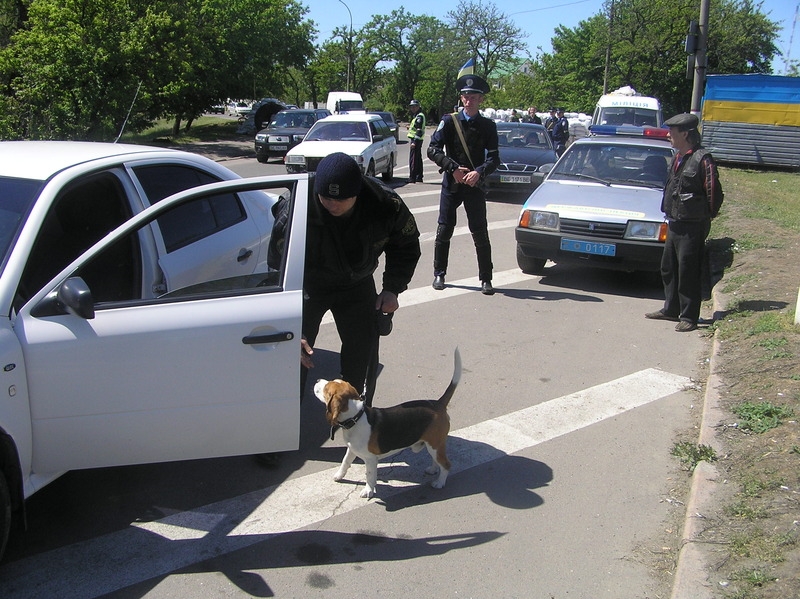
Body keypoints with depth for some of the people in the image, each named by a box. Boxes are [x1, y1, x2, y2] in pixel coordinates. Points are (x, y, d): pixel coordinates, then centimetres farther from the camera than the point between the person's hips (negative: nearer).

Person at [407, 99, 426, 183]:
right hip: (415, 140, 11)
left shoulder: (419, 116, -14)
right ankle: (419, 178, 19)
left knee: (413, 159, -9)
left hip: (416, 140, -11)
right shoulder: (416, 116, 18)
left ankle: (412, 178, -8)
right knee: (418, 159, 13)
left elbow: (419, 130, -21)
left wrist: (414, 141, -25)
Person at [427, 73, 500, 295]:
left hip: (475, 185, 0)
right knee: (444, 231, 3)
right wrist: (453, 168, -15)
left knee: (480, 234, 1)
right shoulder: (449, 121, 1)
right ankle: (439, 275, 17)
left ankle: (486, 279, 10)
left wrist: (479, 172, -18)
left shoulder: (488, 126, 4)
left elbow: (494, 159, 1)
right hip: (451, 184, 0)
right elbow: (433, 150, -5)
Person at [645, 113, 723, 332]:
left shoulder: (702, 159, -16)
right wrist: (669, 212, 15)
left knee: (688, 273, -3)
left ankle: (689, 317, 5)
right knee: (668, 269, 16)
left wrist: (707, 216, -6)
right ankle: (671, 309, 29)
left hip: (692, 227, -9)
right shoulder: (678, 158, 12)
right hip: (675, 224, 9)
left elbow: (714, 192, -15)